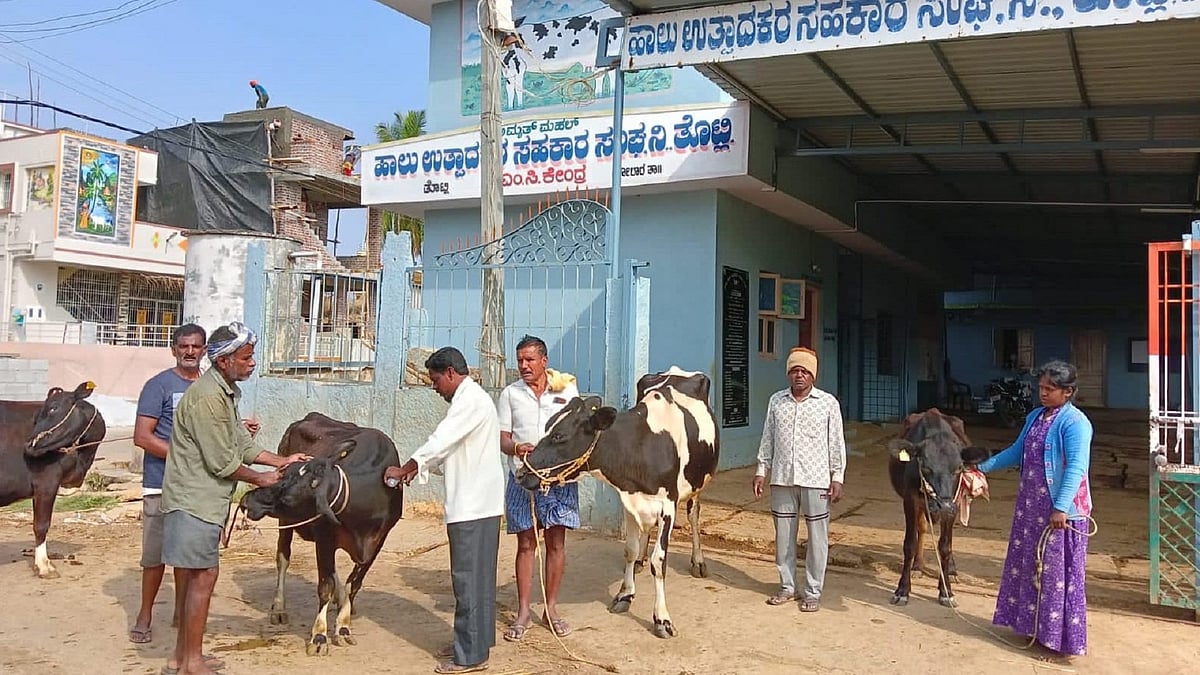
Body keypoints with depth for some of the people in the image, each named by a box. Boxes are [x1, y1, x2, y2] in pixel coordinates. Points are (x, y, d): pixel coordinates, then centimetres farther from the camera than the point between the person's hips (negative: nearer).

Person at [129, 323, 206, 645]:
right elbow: (142, 437, -10)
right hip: (162, 485, -4)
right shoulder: (159, 385, -4)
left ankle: (181, 612, 25)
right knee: (156, 553, 0)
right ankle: (145, 616, 16)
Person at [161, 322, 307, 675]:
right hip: (194, 500, -10)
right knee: (203, 577, -2)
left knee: (193, 576, 15)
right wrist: (260, 479, -6)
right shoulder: (208, 396, -20)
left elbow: (242, 446, 14)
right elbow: (222, 462, -19)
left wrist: (282, 460, 8)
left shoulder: (226, 391, 12)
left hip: (203, 499, 10)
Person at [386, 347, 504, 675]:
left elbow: (440, 442, -18)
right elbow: (447, 450, 19)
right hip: (476, 503, 10)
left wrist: (403, 470, -7)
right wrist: (418, 470, 6)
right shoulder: (468, 400, 18)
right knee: (476, 576, 16)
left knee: (469, 578, -4)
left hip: (473, 506, -10)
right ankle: (473, 641, 26)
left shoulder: (472, 399, -14)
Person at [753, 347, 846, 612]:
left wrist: (837, 478, -3)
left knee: (817, 538, 2)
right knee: (783, 535, 10)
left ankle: (813, 592, 15)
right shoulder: (776, 401, 7)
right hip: (781, 479, 3)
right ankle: (787, 587, 24)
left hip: (816, 480, -3)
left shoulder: (828, 403, -1)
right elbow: (768, 439, 11)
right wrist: (761, 471, 8)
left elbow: (836, 443, 1)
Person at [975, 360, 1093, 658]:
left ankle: (1062, 635, 9)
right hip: (1031, 506, 9)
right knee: (1027, 565, 16)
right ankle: (1032, 622, 29)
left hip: (1061, 510, -9)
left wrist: (1060, 507, -31)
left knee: (1058, 572, -1)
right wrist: (984, 466, 16)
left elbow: (1076, 467, -25)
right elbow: (1017, 452, 21)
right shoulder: (1035, 417, 11)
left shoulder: (1075, 422, -16)